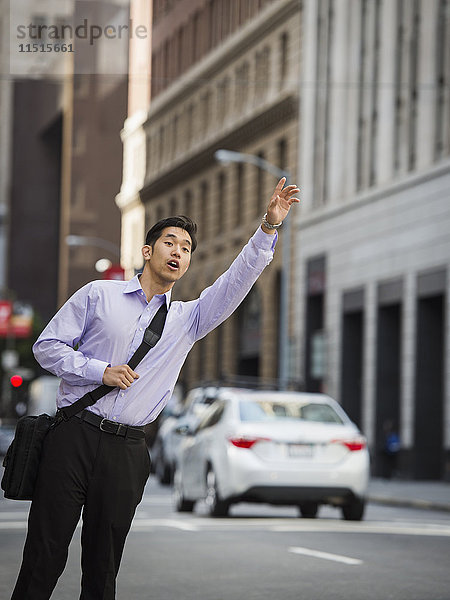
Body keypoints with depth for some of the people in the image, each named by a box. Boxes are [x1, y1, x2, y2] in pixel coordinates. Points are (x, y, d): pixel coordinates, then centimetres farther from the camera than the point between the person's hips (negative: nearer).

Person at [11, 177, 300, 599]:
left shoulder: (187, 319, 14)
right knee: (44, 556, -4)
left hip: (126, 452, 3)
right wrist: (99, 371, -8)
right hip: (74, 437, -3)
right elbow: (47, 345, 5)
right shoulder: (98, 295, 7)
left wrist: (269, 227, -9)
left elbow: (236, 282, 2)